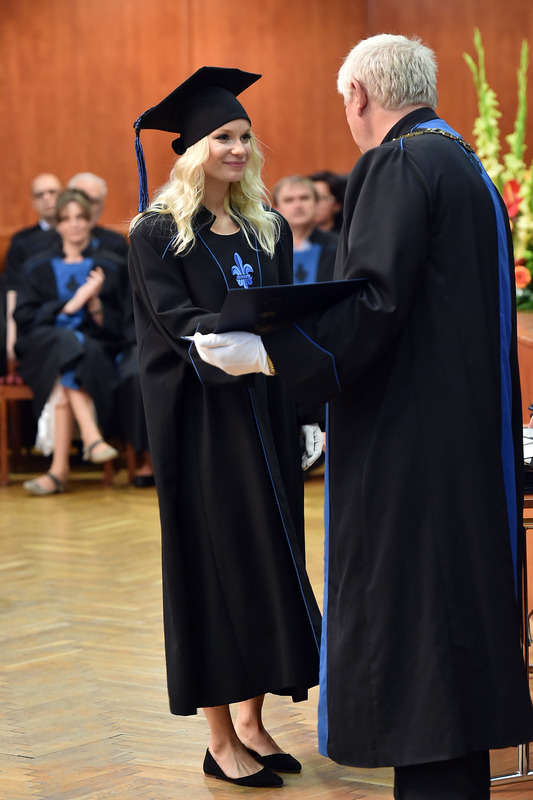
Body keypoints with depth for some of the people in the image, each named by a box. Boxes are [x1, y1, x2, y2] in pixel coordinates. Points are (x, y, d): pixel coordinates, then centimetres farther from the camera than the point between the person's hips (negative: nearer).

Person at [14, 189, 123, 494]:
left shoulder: (107, 267, 14)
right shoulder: (39, 268, 16)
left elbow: (114, 327, 7)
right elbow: (25, 319, 3)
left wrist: (94, 301, -13)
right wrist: (68, 305, -11)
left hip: (94, 351, 0)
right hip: (42, 351, 0)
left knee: (64, 379, -36)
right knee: (65, 342, -37)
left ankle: (60, 468, -44)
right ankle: (91, 437, -49)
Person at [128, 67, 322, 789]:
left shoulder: (269, 229, 12)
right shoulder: (158, 234, -4)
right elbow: (175, 322, -14)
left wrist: (306, 408, 2)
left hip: (267, 416, 6)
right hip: (201, 422, -5)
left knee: (271, 559, 7)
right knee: (214, 560, -3)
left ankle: (251, 720, 18)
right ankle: (220, 740, 4)